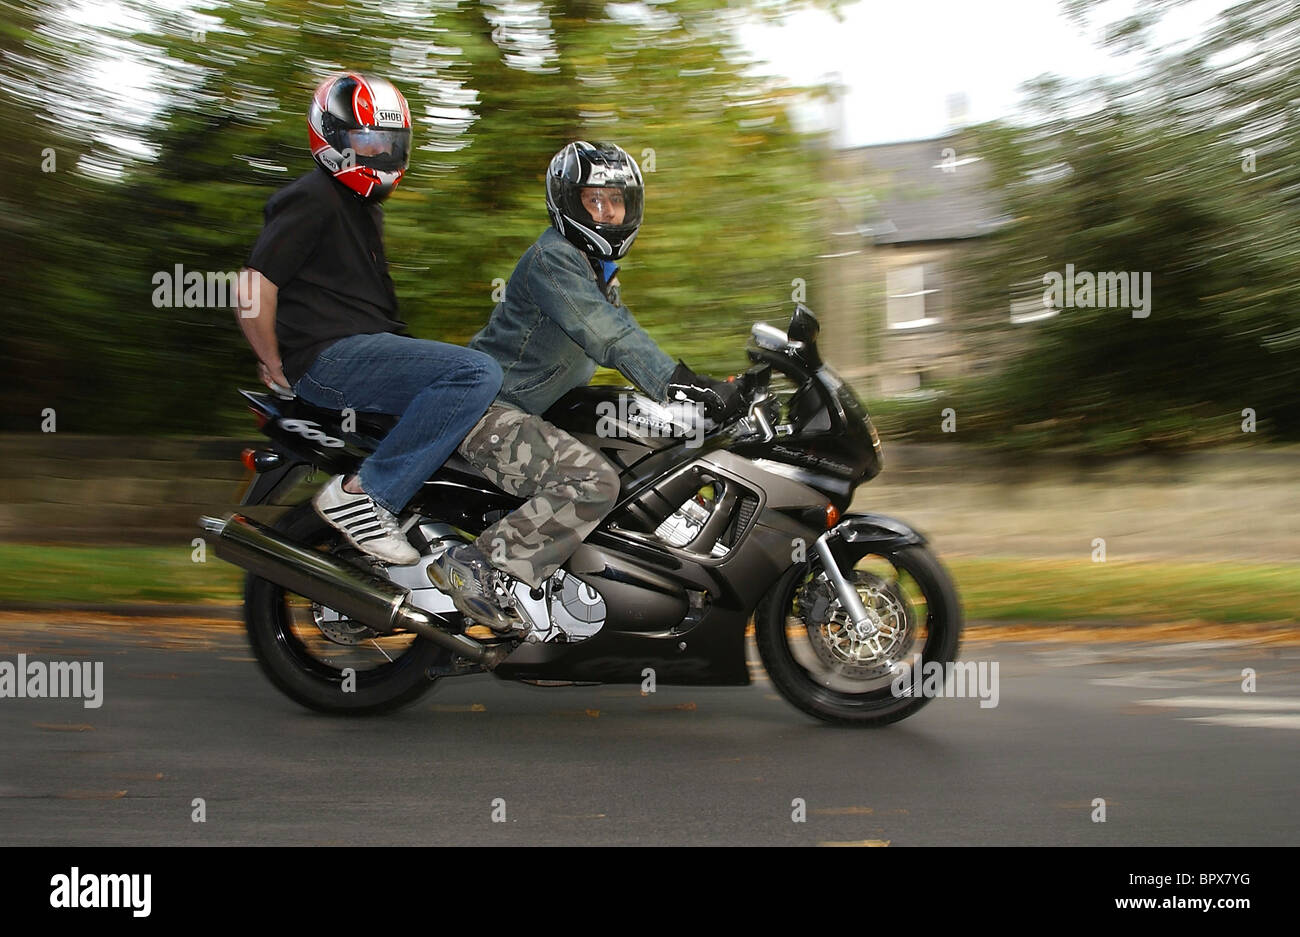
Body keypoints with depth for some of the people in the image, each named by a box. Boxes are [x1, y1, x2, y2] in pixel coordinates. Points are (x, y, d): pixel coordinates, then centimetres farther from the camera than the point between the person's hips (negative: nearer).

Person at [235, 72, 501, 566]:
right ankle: (362, 493, -25)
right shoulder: (314, 198, -8)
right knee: (477, 375, -26)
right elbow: (253, 291, -15)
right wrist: (278, 371, -7)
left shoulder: (363, 207, 24)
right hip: (330, 356, -10)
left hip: (367, 347, 10)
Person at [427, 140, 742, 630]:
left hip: (537, 409, 10)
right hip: (489, 410, -10)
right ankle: (476, 563, -22)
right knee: (593, 481, -30)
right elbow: (607, 336, -27)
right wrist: (686, 384, -34)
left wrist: (700, 386, 8)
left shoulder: (599, 268, 17)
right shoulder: (552, 257, -15)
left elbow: (622, 333, 18)